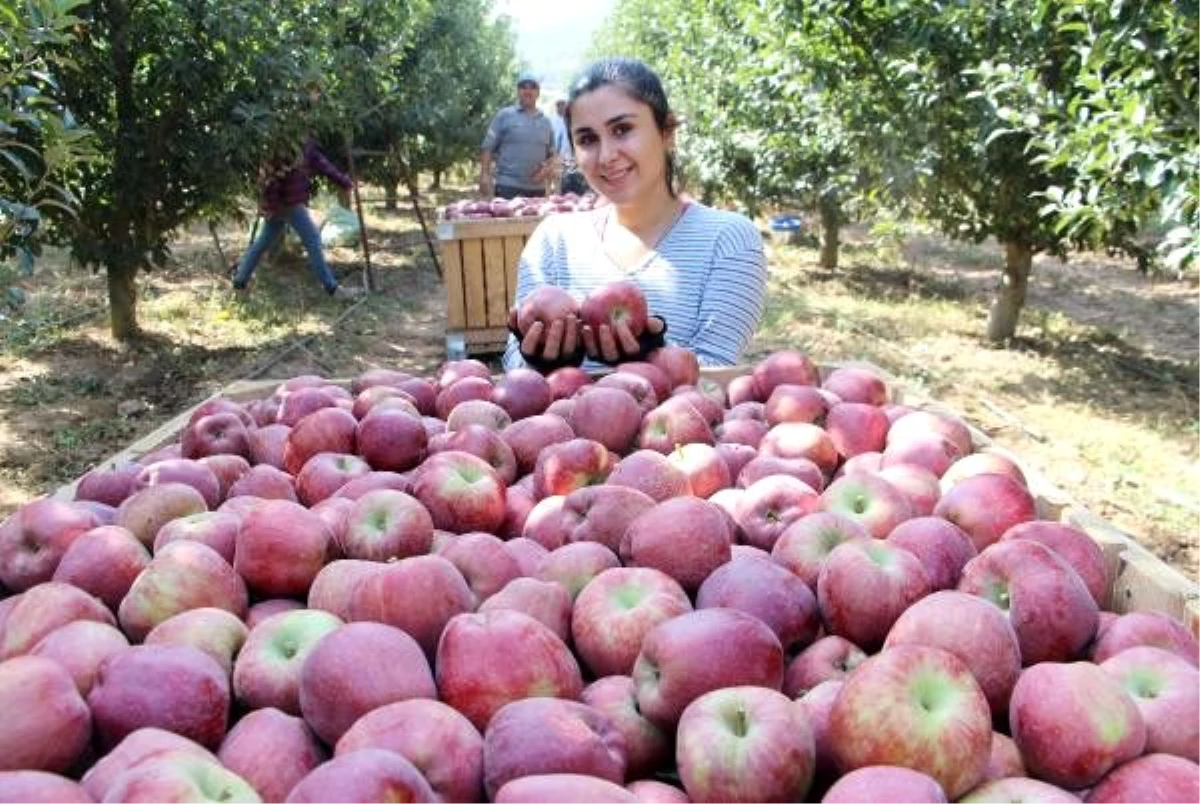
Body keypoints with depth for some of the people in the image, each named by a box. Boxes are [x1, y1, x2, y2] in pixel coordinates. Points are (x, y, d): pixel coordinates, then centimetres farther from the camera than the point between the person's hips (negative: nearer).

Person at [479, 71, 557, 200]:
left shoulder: (545, 121, 15)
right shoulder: (504, 115, 3)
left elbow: (552, 154, 19)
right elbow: (487, 147, 1)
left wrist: (550, 167, -3)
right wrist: (485, 175, -10)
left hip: (537, 189, 4)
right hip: (507, 187, -4)